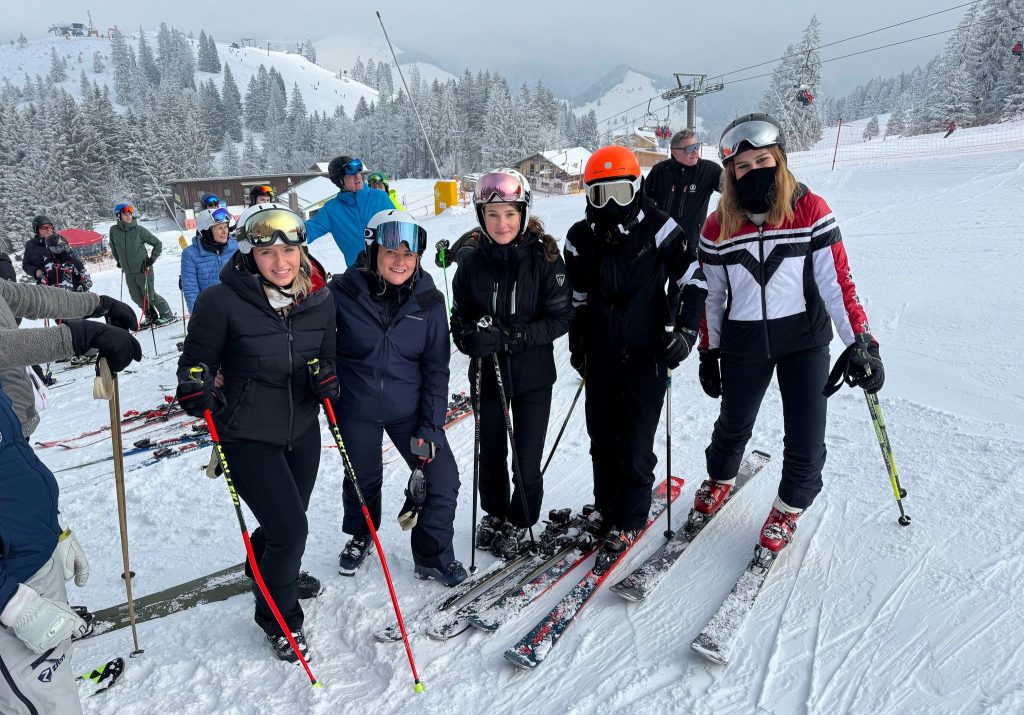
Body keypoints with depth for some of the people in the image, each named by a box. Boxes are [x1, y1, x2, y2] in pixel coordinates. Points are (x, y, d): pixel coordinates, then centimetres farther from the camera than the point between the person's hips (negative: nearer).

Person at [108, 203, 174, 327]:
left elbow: (157, 243, 0)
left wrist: (152, 259, -5)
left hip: (143, 269, -4)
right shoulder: (114, 230, -1)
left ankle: (167, 315, 12)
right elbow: (113, 247, 19)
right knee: (136, 297, 9)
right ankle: (150, 316, 27)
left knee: (150, 295, -2)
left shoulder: (139, 230, -9)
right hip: (128, 272, 4)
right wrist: (118, 260, 19)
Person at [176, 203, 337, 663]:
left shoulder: (319, 301, -5)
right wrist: (195, 387, -29)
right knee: (290, 529, -7)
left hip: (302, 430, 5)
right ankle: (278, 618, 24)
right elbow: (196, 359, -9)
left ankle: (267, 571, 58)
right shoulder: (222, 302, -19)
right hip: (247, 436, -5)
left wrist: (327, 378, -14)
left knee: (288, 520, 22)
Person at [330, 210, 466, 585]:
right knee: (362, 480, 15)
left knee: (442, 478, -2)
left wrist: (430, 427, -8)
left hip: (410, 407, 1)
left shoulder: (428, 301, -9)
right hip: (355, 408, -1)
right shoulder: (343, 292, -15)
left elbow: (436, 368, -6)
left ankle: (433, 555, 23)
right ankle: (360, 537, 47)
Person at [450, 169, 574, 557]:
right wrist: (470, 337, -20)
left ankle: (520, 521, 32)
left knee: (526, 462, 4)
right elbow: (460, 318, 3)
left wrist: (511, 337, -23)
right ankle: (494, 513, 43)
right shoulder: (472, 263, -5)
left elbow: (562, 318, -12)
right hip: (487, 374, 2)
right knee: (491, 453, 17)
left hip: (532, 375, -2)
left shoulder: (544, 259, -12)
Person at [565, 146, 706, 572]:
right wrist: (576, 344, 18)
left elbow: (694, 279, -3)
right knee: (601, 437, 12)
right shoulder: (580, 239, 3)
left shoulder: (658, 229, -8)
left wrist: (685, 329, -10)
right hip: (600, 356, 4)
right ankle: (606, 509, 31)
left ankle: (628, 523, 13)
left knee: (635, 442, -4)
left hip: (646, 353, -4)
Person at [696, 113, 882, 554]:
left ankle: (789, 506, 29)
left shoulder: (810, 211, -9)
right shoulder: (718, 226, -5)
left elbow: (837, 282, -7)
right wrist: (708, 354, 7)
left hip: (804, 338, -1)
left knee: (806, 437, 1)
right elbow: (711, 296, 4)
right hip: (743, 342, 1)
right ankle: (720, 478, 48)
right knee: (734, 424, 18)